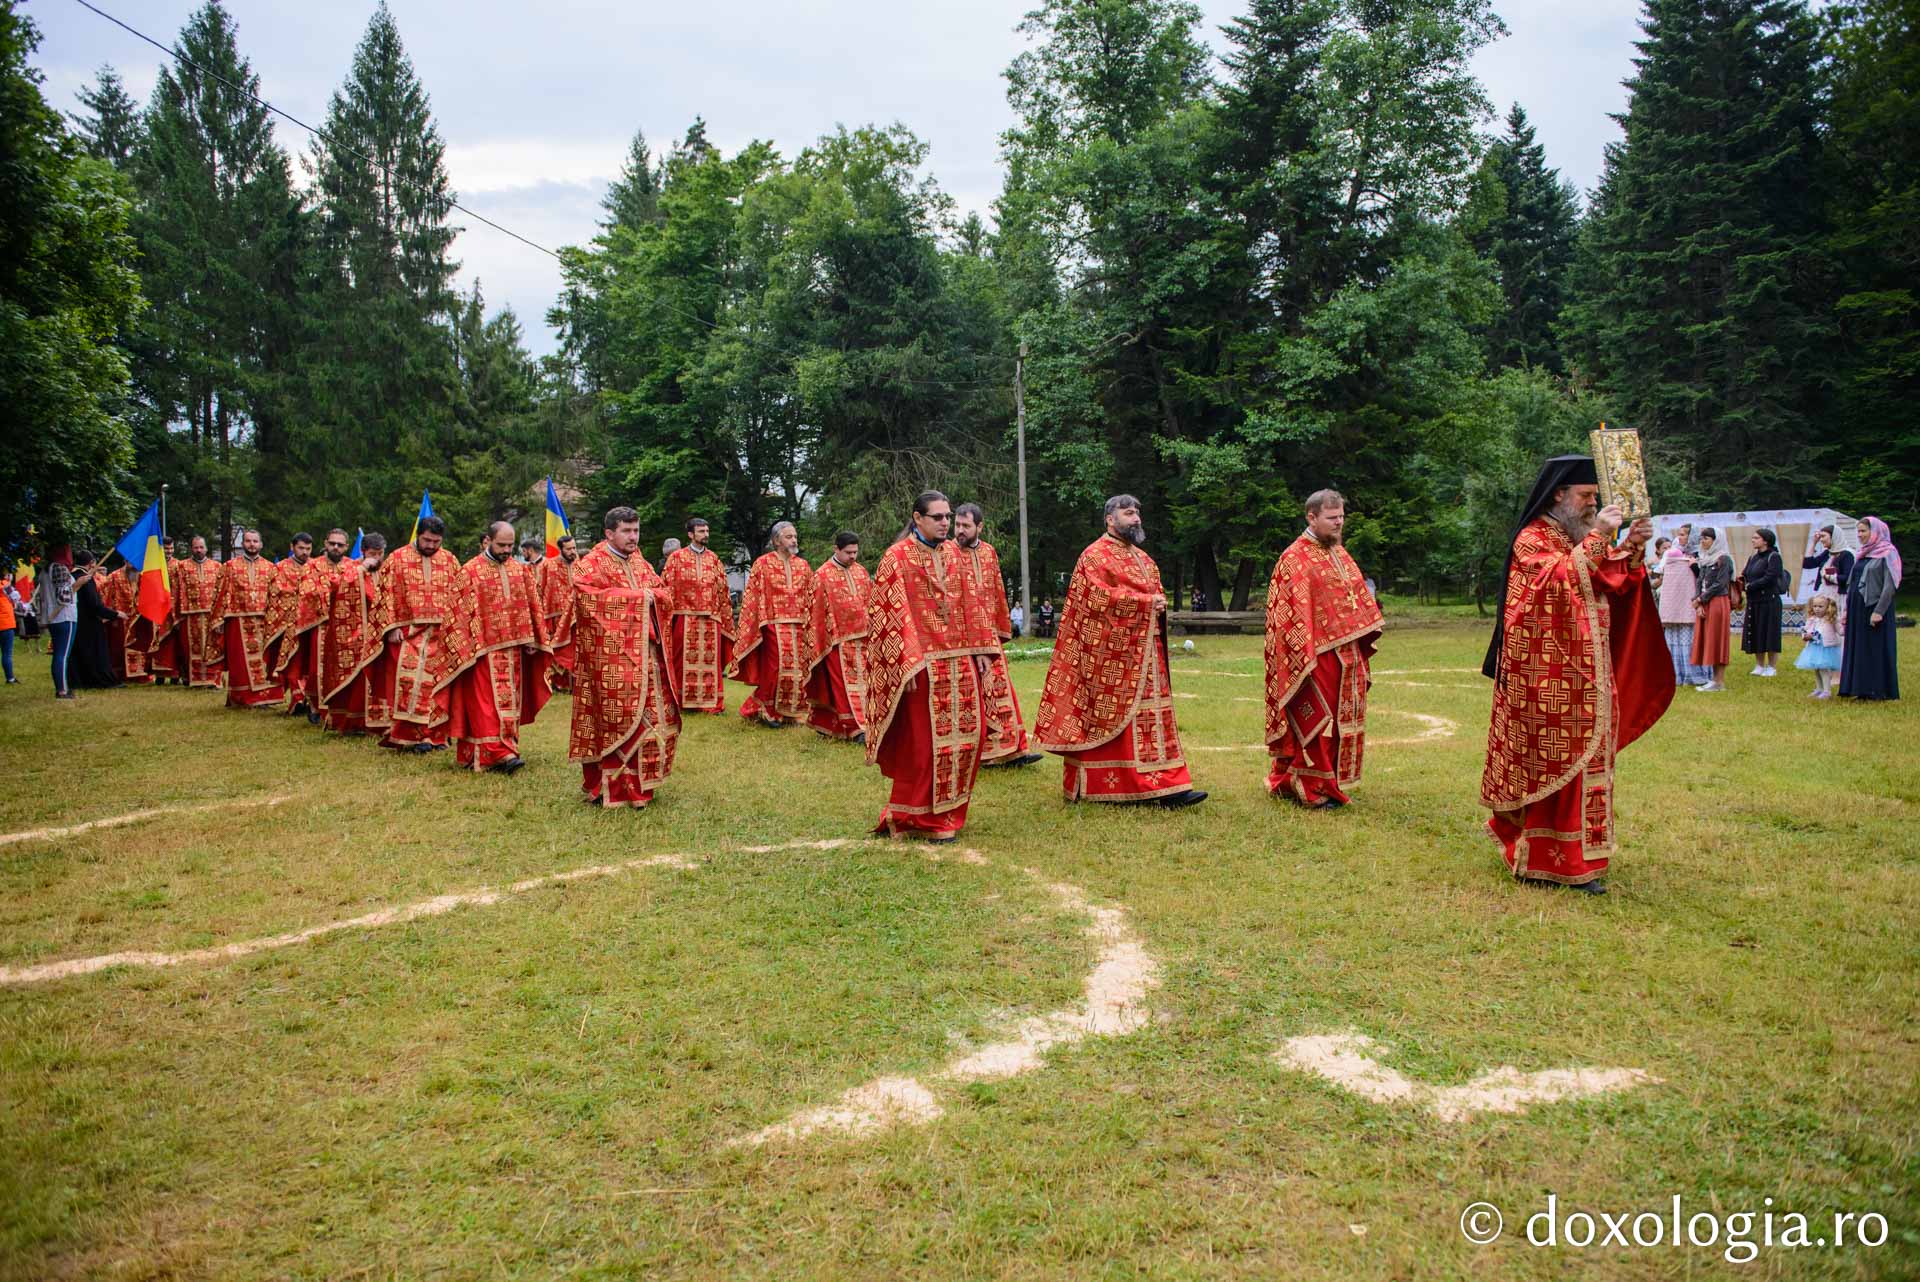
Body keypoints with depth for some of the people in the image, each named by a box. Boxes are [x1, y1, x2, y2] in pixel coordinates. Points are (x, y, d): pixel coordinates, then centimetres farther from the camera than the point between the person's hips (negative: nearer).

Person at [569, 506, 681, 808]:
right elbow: (589, 599, -21)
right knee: (615, 720, -7)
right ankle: (613, 787, 2)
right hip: (610, 658, -7)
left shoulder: (641, 564, 17)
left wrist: (653, 596, -9)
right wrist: (636, 597, -17)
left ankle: (640, 780, 21)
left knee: (652, 717, 9)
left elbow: (666, 597, 15)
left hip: (646, 656, 7)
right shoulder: (591, 565, -4)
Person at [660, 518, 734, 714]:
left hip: (710, 619, 3)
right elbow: (667, 588, 0)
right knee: (685, 660, 0)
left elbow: (722, 590, 15)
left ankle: (712, 701, 7)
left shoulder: (713, 559, 12)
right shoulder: (677, 558, 2)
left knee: (710, 661, 2)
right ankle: (684, 701, 7)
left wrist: (726, 615, 12)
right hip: (685, 618, -3)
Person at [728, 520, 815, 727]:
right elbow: (752, 597, -4)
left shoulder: (803, 566, 11)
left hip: (797, 629, 5)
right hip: (773, 627, -4)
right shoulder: (763, 563, -1)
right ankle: (767, 710, 13)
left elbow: (811, 600, 12)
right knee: (774, 669, -4)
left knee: (797, 670, 5)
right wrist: (756, 626, -10)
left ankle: (787, 711, 18)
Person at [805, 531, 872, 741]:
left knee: (860, 680, 9)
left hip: (861, 637, 6)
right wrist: (818, 642, -7)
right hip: (838, 640, -6)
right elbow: (817, 610, -6)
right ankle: (856, 727, -1)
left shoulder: (861, 571, 10)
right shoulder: (822, 575, -7)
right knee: (845, 683, -2)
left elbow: (870, 601, 15)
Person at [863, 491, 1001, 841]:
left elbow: (970, 602, 13)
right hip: (921, 664, -6)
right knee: (923, 742, -2)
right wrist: (907, 664, -18)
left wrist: (981, 649, 5)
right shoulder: (897, 557, -6)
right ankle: (917, 818, 11)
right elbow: (891, 613, -11)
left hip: (960, 661, 7)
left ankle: (947, 810, 23)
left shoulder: (953, 552, 12)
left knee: (969, 734, 8)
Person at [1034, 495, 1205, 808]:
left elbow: (1155, 594, 25)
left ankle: (1165, 787, 5)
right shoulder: (1095, 555, -7)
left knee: (1152, 717, 5)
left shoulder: (1143, 559, 19)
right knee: (1110, 716, -4)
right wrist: (1145, 602, -16)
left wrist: (1159, 606, 1)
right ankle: (1094, 785, 7)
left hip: (1145, 654, 8)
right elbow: (1100, 597, -19)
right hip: (1112, 655, -8)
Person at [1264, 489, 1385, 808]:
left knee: (1340, 721, 13)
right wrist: (1303, 658, -21)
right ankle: (1314, 790, 6)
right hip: (1316, 656, -8)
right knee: (1314, 721, -3)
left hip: (1345, 656, 9)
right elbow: (1291, 612, -16)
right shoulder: (1295, 558, -10)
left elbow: (1359, 599, 22)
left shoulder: (1340, 553, 15)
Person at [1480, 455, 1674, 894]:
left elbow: (1616, 582, 11)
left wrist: (1633, 547, -4)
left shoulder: (1582, 538, 16)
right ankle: (1562, 860, 1)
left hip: (1587, 673, 9)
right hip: (1549, 673, -9)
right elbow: (1560, 579, -24)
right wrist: (1597, 539, -26)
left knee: (1581, 759, 11)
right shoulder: (1532, 540, -8)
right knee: (1551, 762, -5)